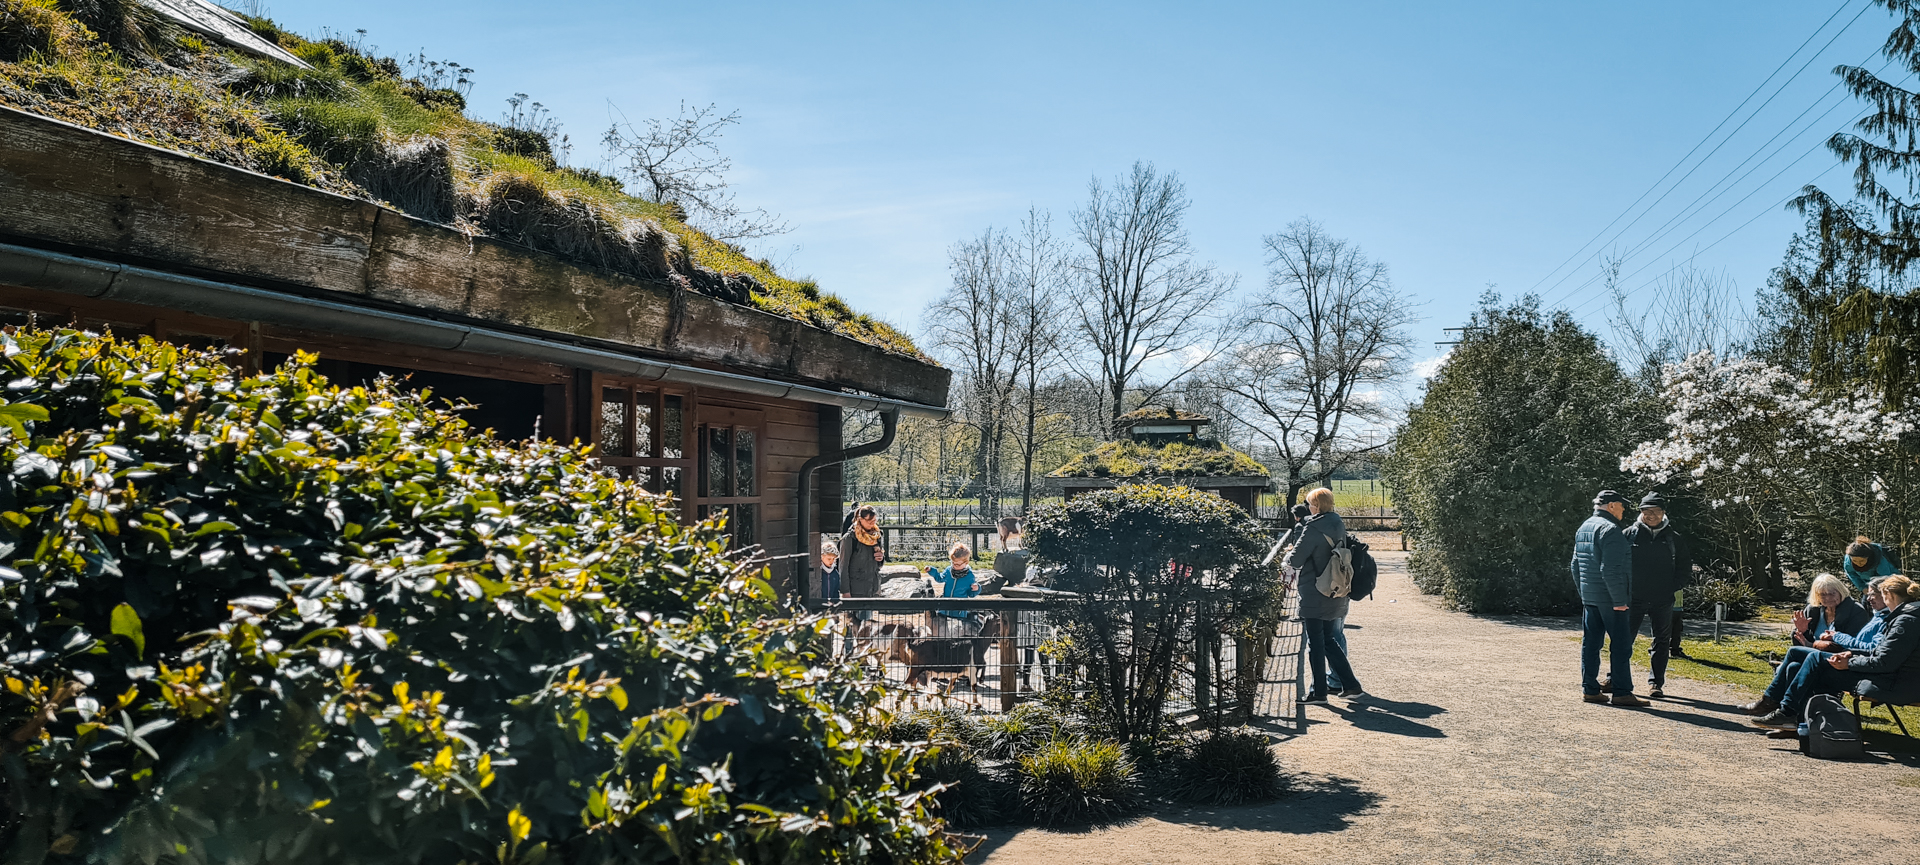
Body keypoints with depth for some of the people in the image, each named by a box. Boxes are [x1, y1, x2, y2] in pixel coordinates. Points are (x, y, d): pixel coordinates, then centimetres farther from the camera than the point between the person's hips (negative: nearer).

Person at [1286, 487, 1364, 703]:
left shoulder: (1314, 528, -18)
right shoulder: (1339, 525, 7)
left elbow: (1296, 559, -17)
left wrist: (1288, 559, 6)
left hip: (1314, 593, -8)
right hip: (1335, 594, 8)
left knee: (1315, 642, 2)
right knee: (1327, 639, 18)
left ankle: (1319, 691, 9)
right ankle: (1351, 685, 15)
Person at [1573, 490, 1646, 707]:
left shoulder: (1583, 528, 15)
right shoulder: (1610, 530, -14)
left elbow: (1575, 565, 20)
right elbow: (1610, 570, -21)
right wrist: (1619, 600, -18)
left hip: (1589, 597, 9)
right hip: (1609, 598, -9)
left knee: (1590, 643, 9)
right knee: (1621, 644, -4)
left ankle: (1589, 689, 11)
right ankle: (1622, 692, -4)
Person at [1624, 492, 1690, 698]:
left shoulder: (1674, 538, 4)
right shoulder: (1630, 534, 1)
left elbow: (1685, 567, 11)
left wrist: (1674, 587, -3)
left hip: (1663, 601, 2)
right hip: (1634, 598, -2)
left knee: (1661, 642, 8)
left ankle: (1656, 683, 17)